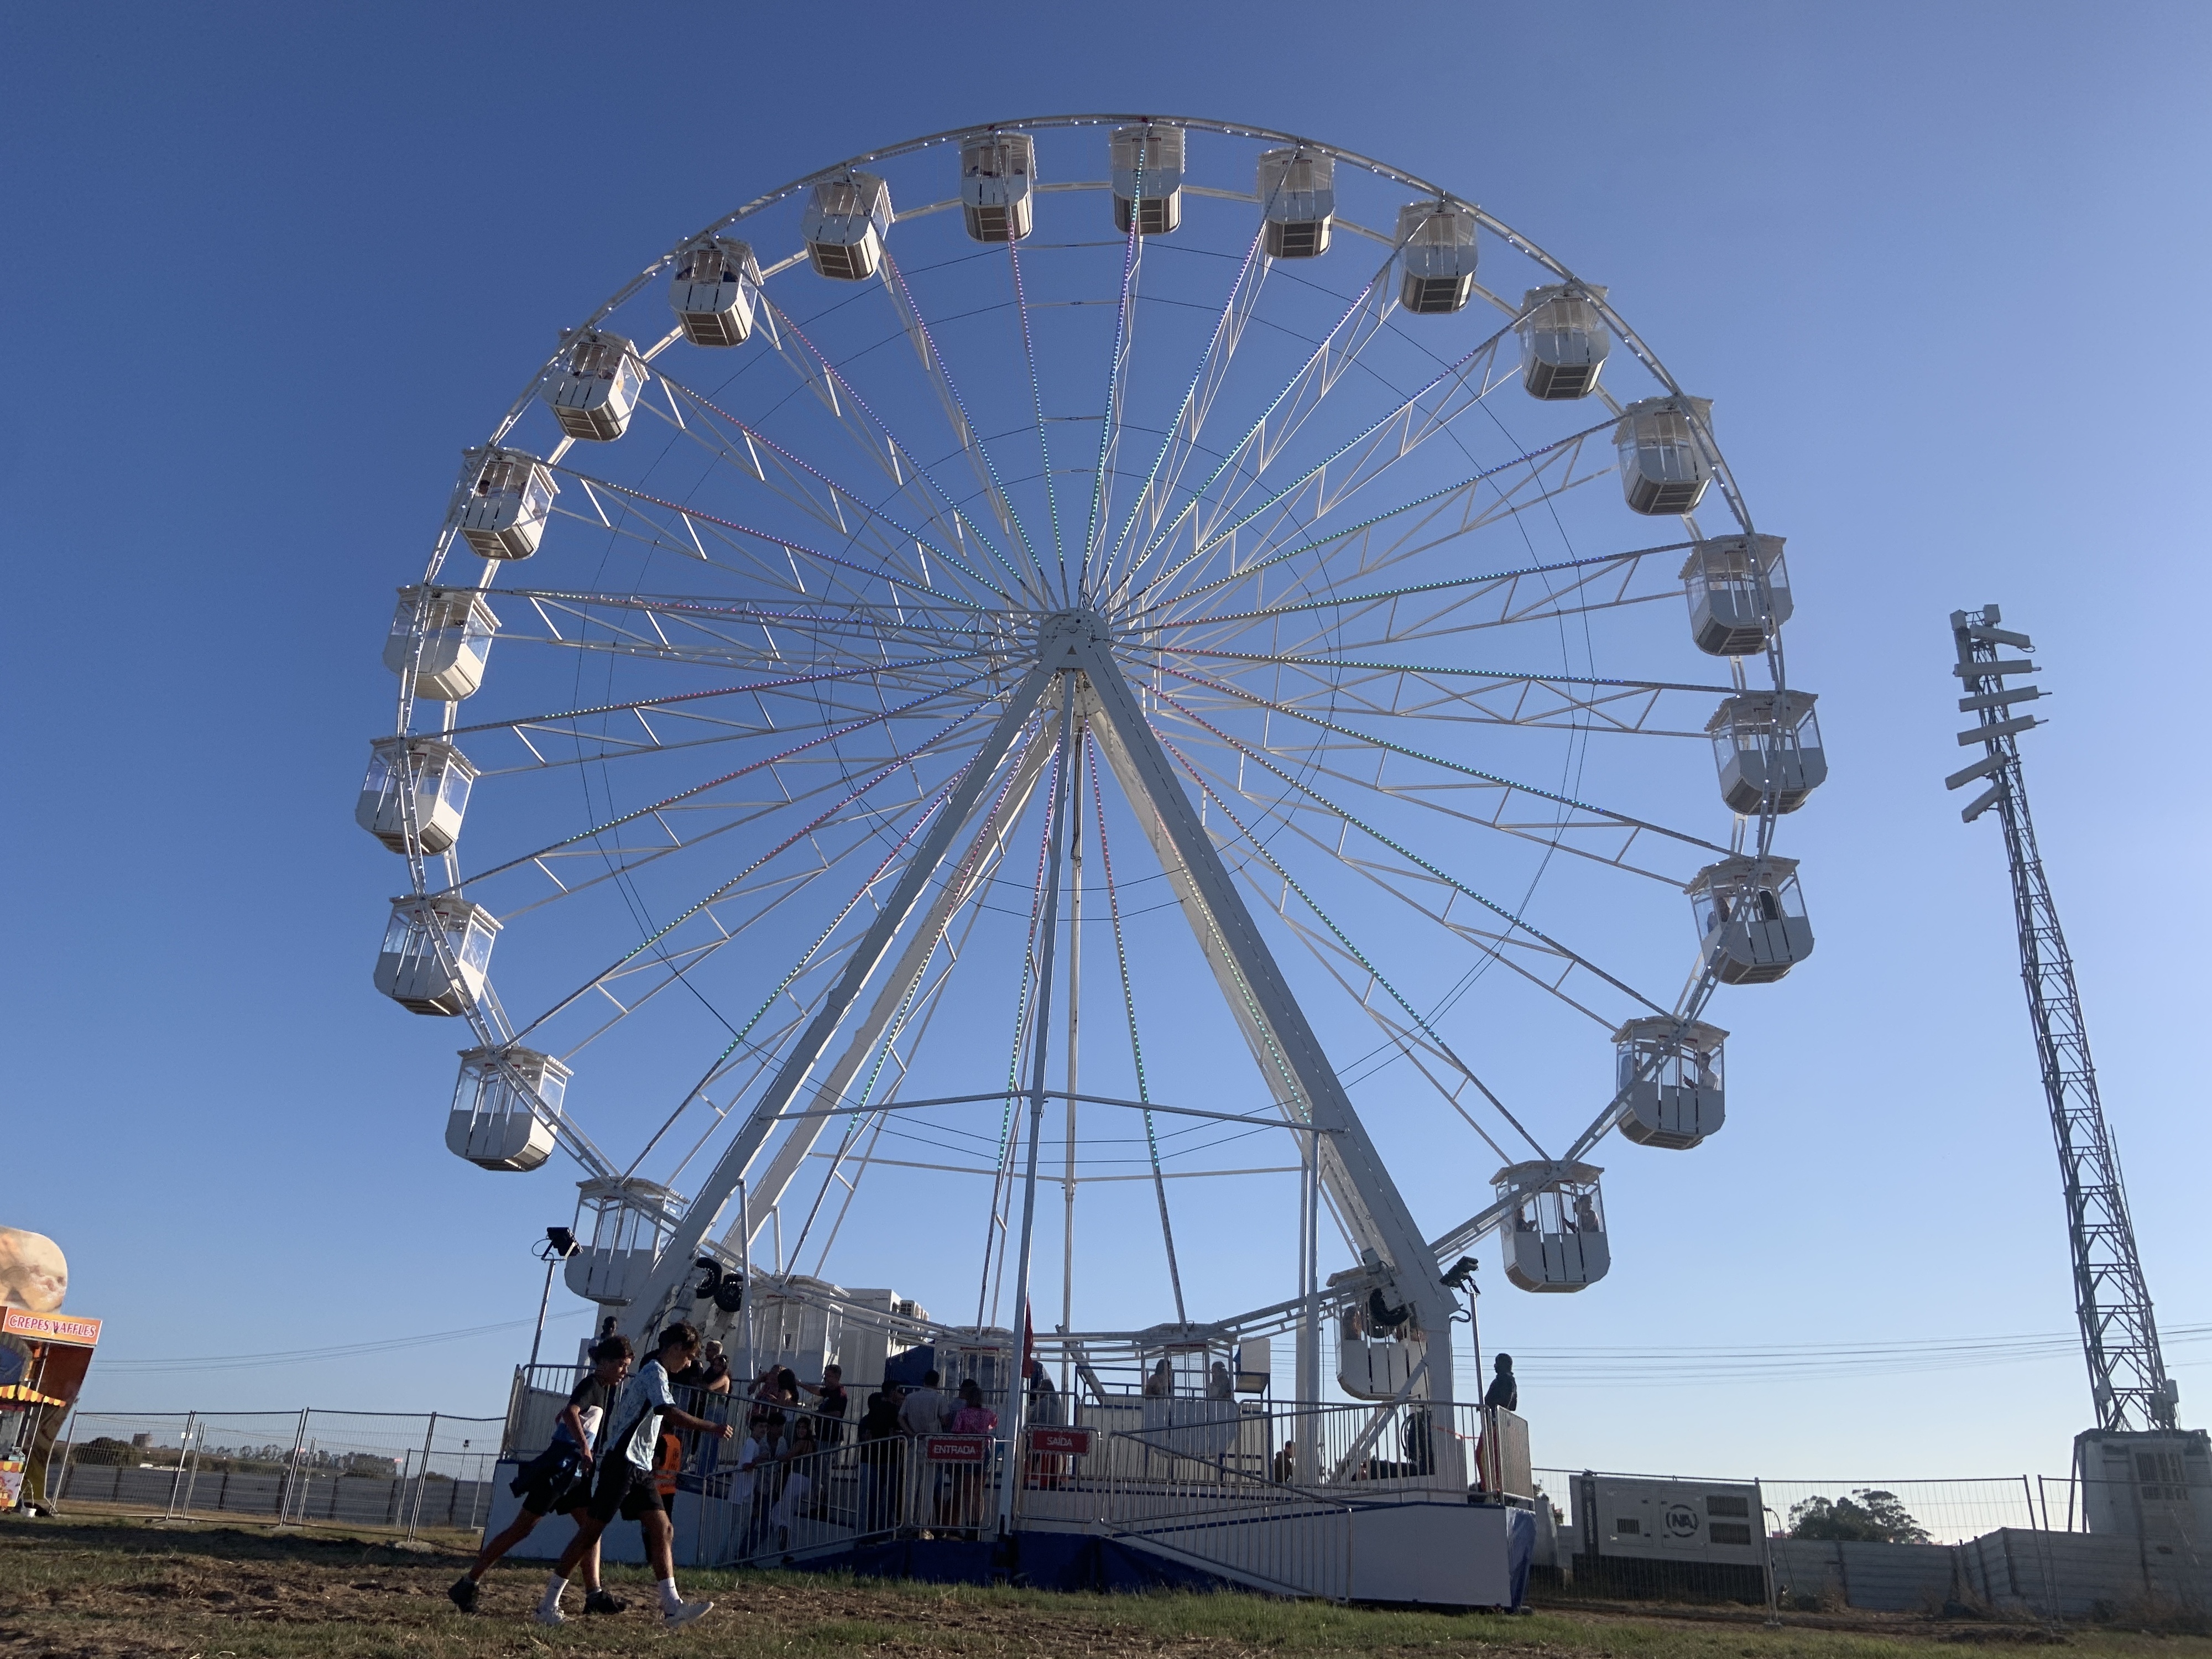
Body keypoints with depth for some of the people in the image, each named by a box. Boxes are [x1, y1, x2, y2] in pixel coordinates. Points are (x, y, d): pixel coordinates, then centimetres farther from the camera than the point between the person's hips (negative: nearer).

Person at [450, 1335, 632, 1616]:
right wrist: (585, 1448, -38)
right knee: (523, 1528, -5)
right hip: (560, 1464, -9)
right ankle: (468, 1583, 3)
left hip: (574, 1471, 9)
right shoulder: (590, 1385, -14)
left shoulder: (604, 1389, 14)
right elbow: (570, 1412, -34)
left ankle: (594, 1595, 1)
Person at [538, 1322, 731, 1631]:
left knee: (663, 1531, 0)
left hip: (640, 1469, 10)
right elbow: (670, 1414, -26)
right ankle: (548, 1605, 5)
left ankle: (672, 1607, -4)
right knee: (590, 1533, -4)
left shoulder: (652, 1372, 20)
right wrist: (713, 1428, -26)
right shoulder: (655, 1371, -11)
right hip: (622, 1463, -10)